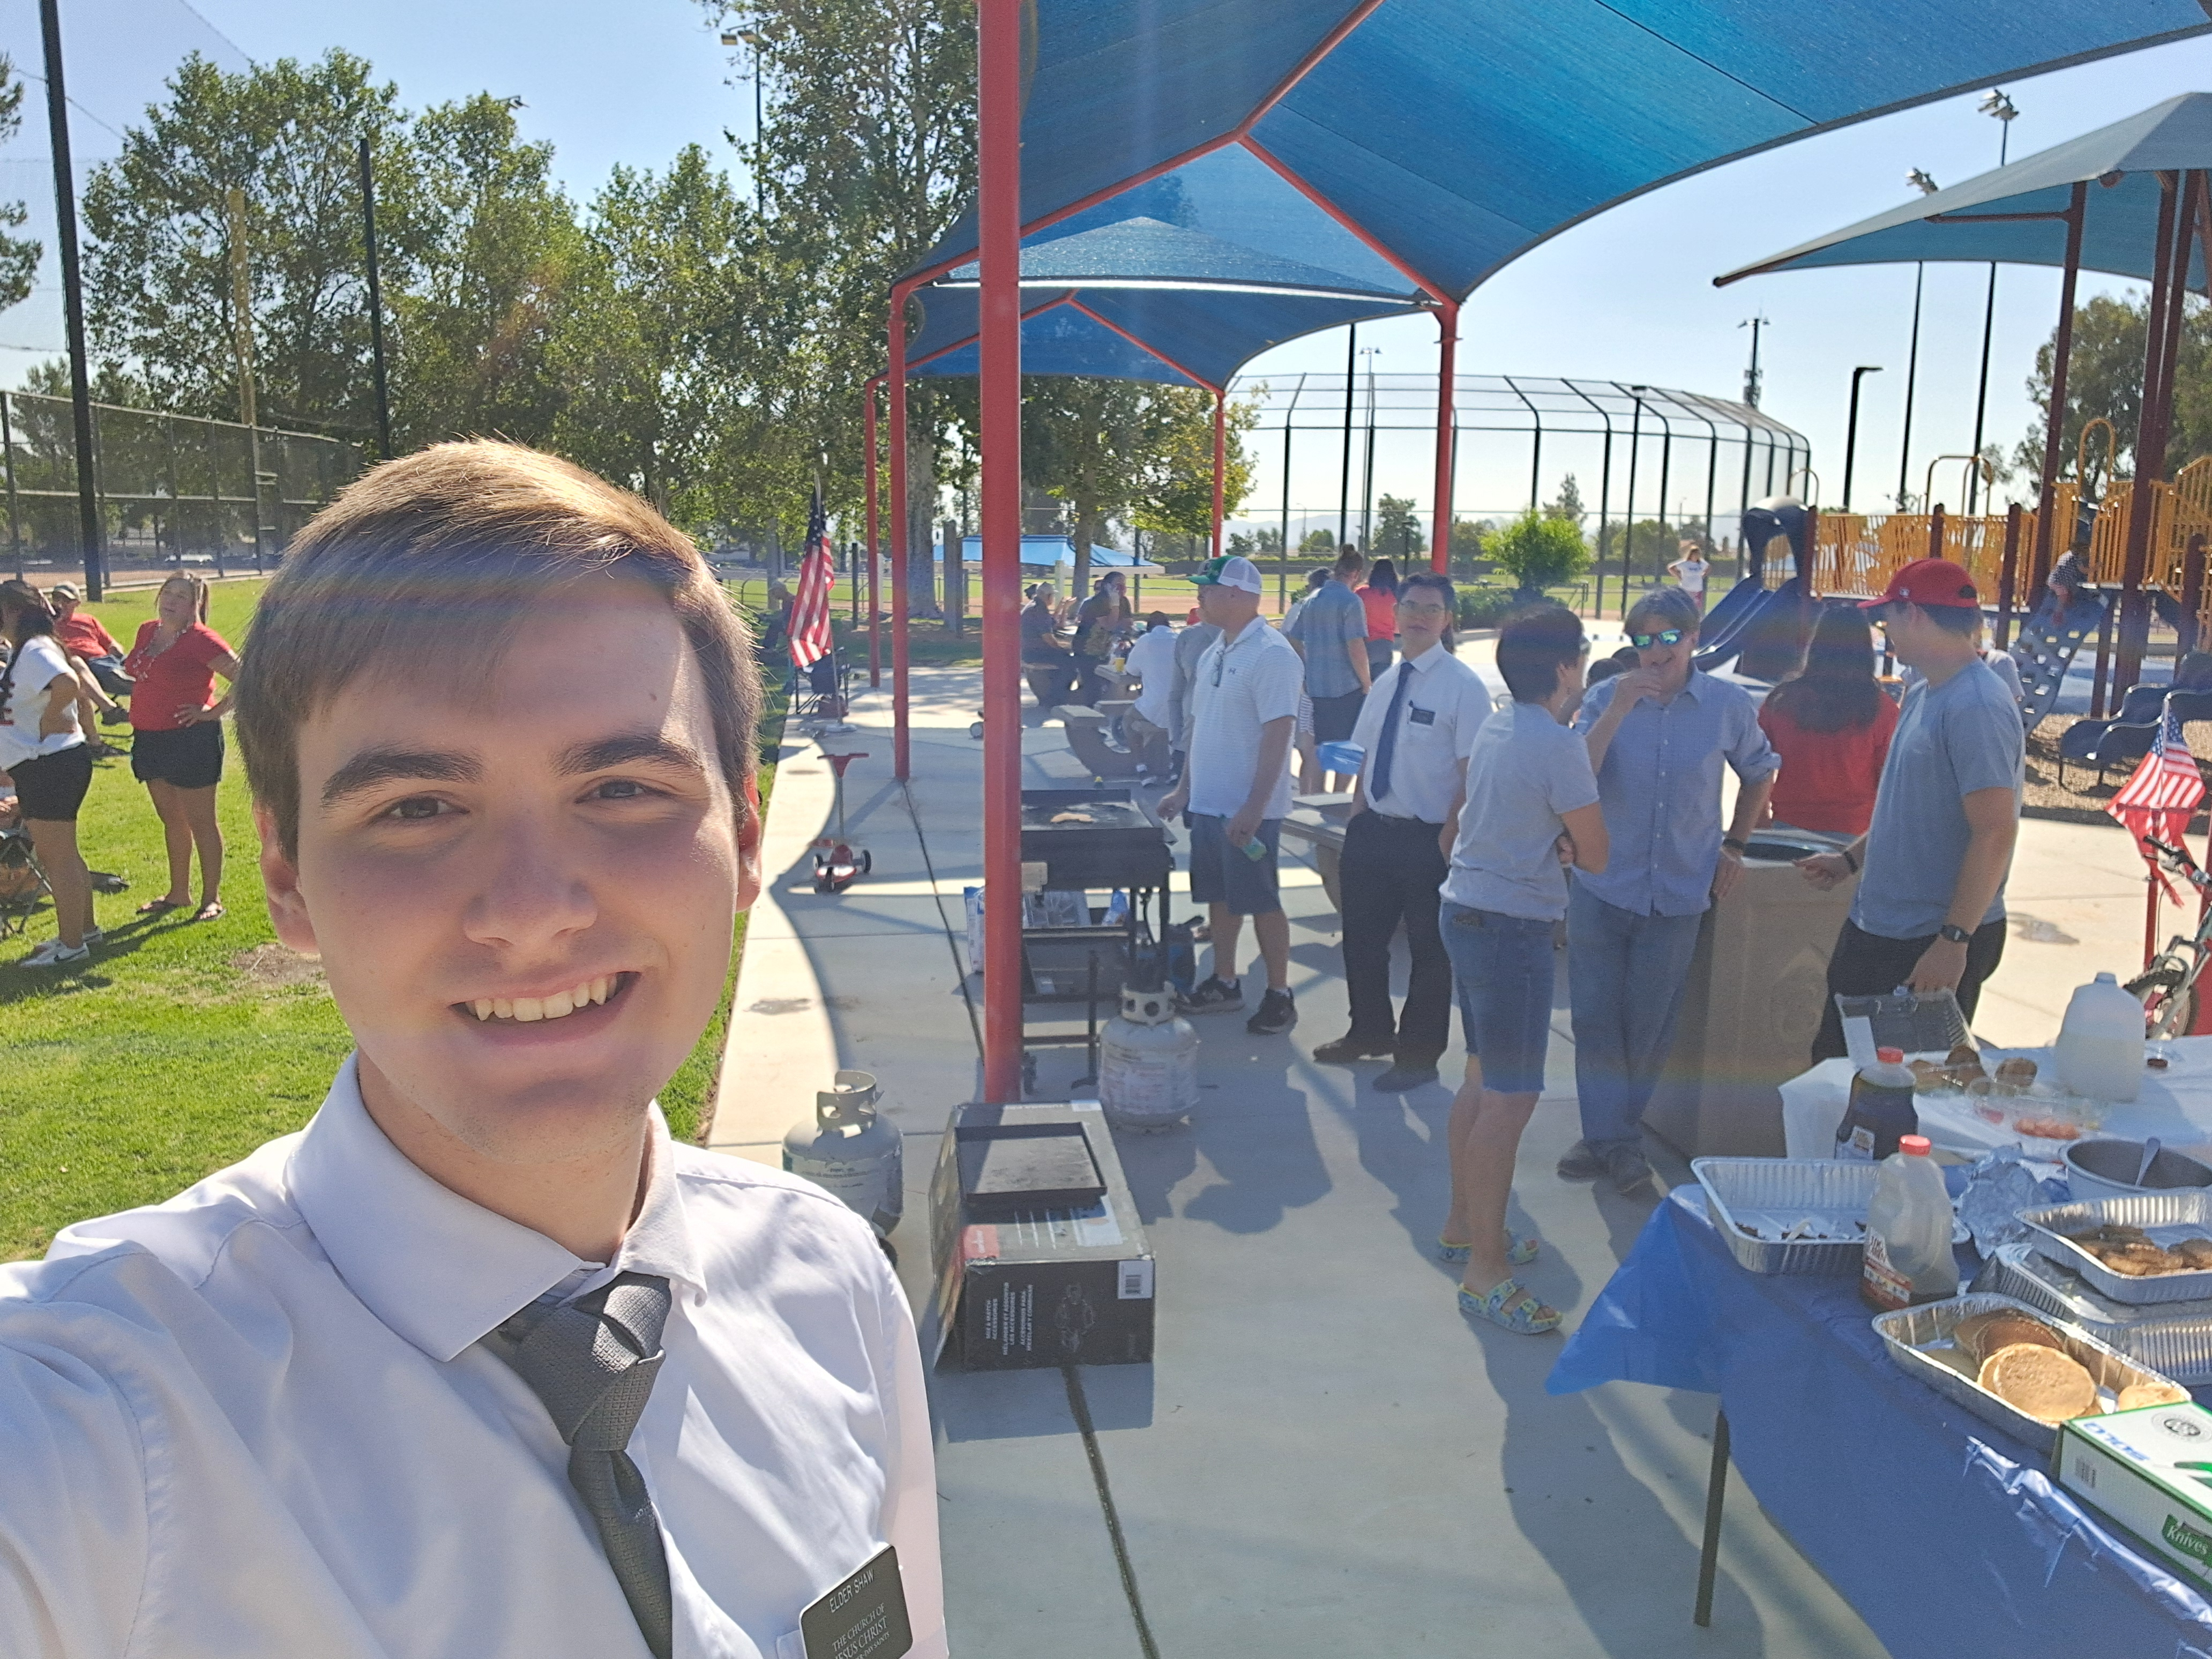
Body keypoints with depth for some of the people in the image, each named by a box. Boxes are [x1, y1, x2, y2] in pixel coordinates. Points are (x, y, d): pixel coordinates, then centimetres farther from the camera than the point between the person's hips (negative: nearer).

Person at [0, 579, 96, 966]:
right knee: (59, 856, 20)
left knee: (58, 859, -2)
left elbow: (67, 683, -38)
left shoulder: (35, 650, -19)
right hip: (40, 768, 11)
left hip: (51, 767, -11)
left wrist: (48, 719, -23)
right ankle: (84, 929, 31)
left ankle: (71, 946, 6)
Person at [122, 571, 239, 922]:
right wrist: (137, 709, 16)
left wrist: (214, 712, -17)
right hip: (150, 739, 8)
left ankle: (212, 898, 9)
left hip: (191, 740, -8)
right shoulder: (147, 631, 8)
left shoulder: (200, 639, -15)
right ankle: (179, 893, 29)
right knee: (171, 820, 17)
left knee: (199, 821, 0)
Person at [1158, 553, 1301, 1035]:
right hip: (1208, 802, 8)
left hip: (1247, 810, -8)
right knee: (1218, 897, 15)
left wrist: (1253, 809, -24)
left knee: (1260, 902, 1)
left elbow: (1277, 735, -21)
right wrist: (1184, 790, 17)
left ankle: (1280, 996, 14)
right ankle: (1224, 982, 28)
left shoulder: (1271, 655, -16)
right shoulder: (1213, 654, 11)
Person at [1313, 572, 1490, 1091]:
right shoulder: (1386, 682, 9)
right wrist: (1356, 821, 8)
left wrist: (1448, 842, -18)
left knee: (1429, 950, 10)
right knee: (1361, 936, 18)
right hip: (1374, 831, 7)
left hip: (1429, 839, -6)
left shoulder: (1464, 687, -12)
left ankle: (1419, 1056, 27)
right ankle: (1370, 1033, 41)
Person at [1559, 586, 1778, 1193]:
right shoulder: (1607, 698, -5)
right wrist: (1619, 709, -24)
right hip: (1602, 887, 0)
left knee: (1649, 1027, 9)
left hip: (1678, 893, 0)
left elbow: (1758, 774, 16)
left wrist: (1733, 846, 10)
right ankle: (1605, 1136, 19)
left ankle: (1621, 1136, 27)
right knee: (1596, 1018, 5)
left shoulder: (1729, 705, -2)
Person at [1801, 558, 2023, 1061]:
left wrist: (1953, 942, -25)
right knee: (1835, 1060, 17)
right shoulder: (1921, 696, 11)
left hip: (1934, 944, -9)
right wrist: (1851, 860, 20)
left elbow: (1996, 832, -25)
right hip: (1873, 927, 9)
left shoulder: (1976, 707, -20)